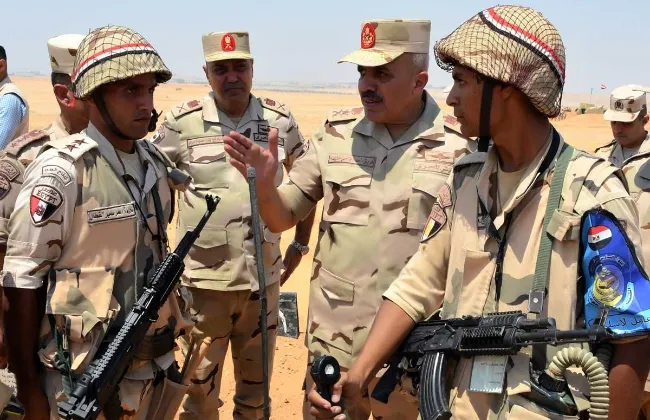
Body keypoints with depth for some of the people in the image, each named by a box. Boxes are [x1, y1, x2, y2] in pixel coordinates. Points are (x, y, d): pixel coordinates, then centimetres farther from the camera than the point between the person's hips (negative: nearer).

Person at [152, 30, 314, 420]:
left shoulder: (280, 119, 1)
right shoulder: (182, 122, -6)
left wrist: (300, 244, 11)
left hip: (263, 276, 2)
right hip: (203, 279, -2)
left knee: (256, 382, 17)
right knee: (200, 387, 9)